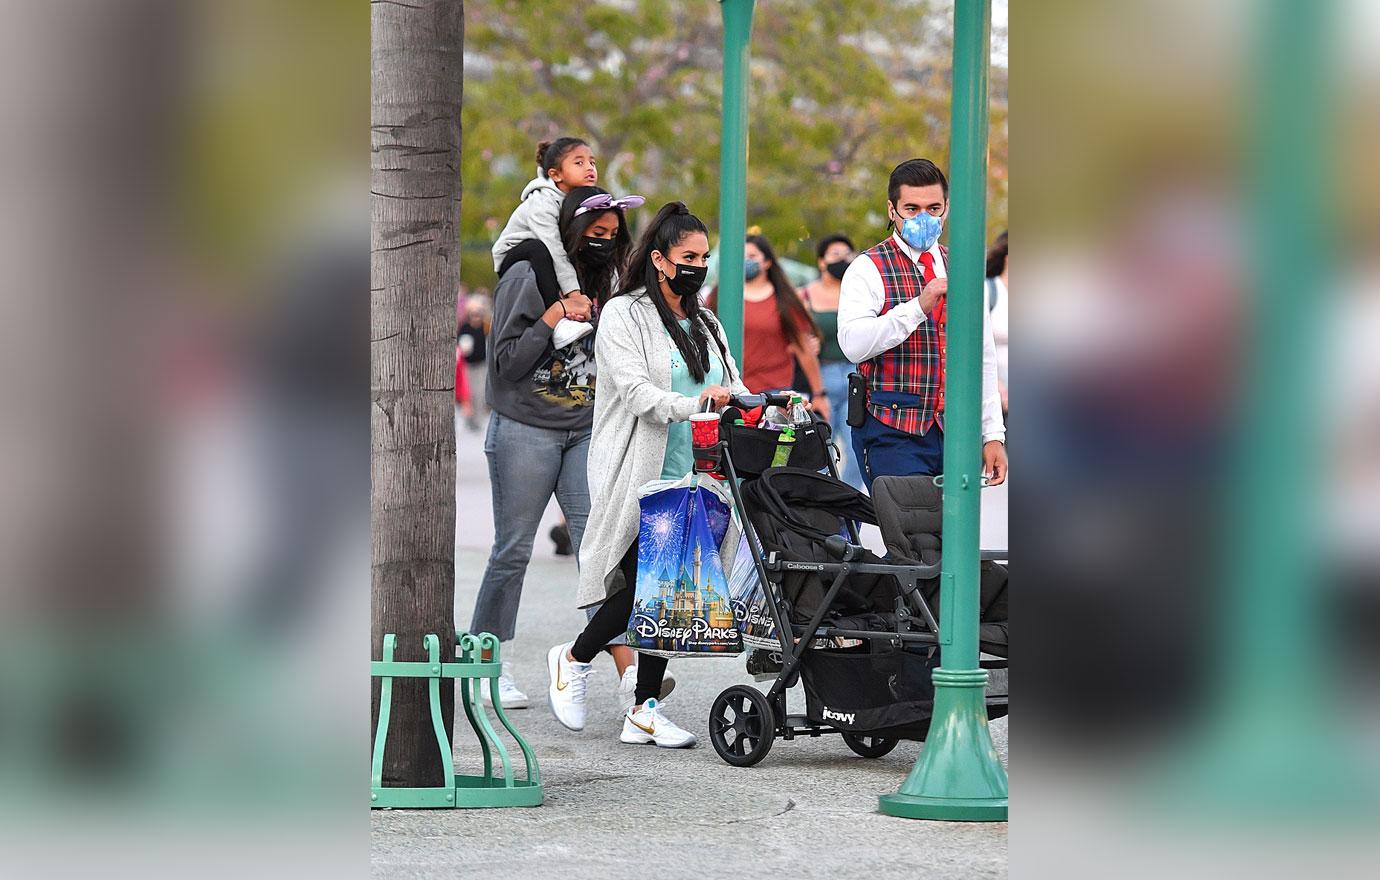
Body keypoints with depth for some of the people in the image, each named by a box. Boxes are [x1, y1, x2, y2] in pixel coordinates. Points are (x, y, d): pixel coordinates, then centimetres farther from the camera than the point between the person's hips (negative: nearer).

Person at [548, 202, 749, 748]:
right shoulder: (624, 315, -3)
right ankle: (573, 660, 14)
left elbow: (732, 387, 12)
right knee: (646, 585, -11)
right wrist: (693, 403, -31)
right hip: (638, 477, -6)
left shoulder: (705, 323, 19)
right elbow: (635, 389, -16)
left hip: (689, 477, 6)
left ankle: (645, 711, 6)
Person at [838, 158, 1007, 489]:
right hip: (893, 436, -5)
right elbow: (853, 344, -17)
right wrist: (918, 307, -24)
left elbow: (984, 358, 20)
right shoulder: (868, 269, 0)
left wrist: (993, 435, 14)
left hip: (955, 435, 5)